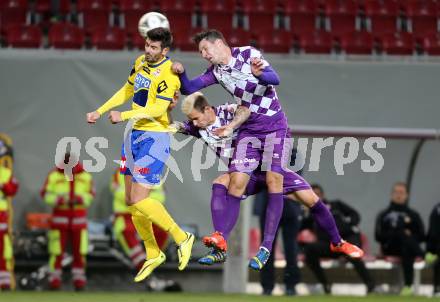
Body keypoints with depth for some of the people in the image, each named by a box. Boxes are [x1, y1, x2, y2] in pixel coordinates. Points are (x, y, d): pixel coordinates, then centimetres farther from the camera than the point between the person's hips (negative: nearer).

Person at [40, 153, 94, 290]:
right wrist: (58, 199, -21)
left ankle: (79, 279, 10)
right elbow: (45, 194, -4)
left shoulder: (85, 176, 3)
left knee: (79, 250, 2)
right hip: (60, 216, -2)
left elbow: (91, 194, 6)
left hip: (79, 217, 2)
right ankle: (54, 279, 2)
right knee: (57, 250, -4)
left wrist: (79, 199, -15)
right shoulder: (54, 175, -4)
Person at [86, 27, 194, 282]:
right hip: (134, 135, 8)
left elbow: (158, 109, -23)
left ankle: (182, 238, 2)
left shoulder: (168, 73, -17)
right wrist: (100, 111, 20)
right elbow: (127, 91, 23)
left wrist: (124, 116, -25)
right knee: (131, 200, 9)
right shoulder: (141, 62, 8)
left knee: (139, 200, -15)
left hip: (154, 138, -8)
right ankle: (153, 255, 21)